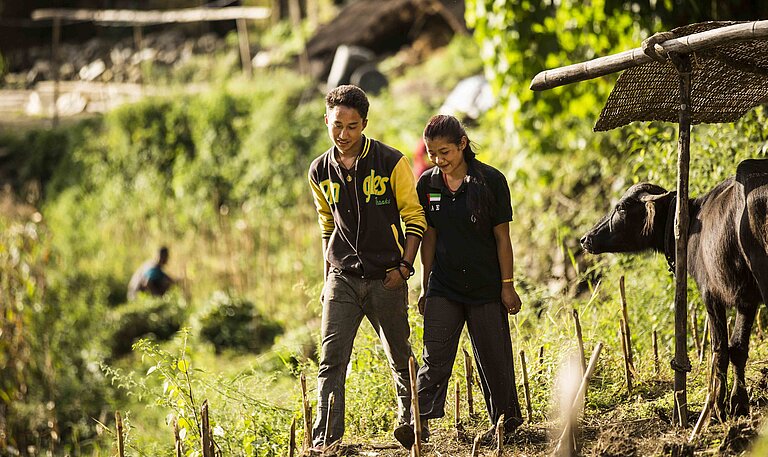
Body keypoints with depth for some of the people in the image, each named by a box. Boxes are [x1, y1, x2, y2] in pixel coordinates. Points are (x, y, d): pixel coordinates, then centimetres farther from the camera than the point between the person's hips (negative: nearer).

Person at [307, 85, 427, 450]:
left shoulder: (392, 163, -6)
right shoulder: (321, 172, 5)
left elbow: (415, 217, 0)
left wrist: (404, 266, -10)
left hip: (386, 279, -2)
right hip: (342, 279, 2)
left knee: (400, 359, 8)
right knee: (331, 360, -7)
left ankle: (410, 425, 25)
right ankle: (324, 439, -7)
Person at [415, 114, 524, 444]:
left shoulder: (491, 181, -10)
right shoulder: (427, 185, 0)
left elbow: (502, 237, -6)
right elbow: (429, 237, 8)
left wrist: (507, 286, -6)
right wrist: (426, 286, 9)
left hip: (486, 287, -2)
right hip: (443, 287, 2)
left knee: (493, 358, 6)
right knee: (434, 356, -7)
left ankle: (506, 419, 21)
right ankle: (421, 420, -9)